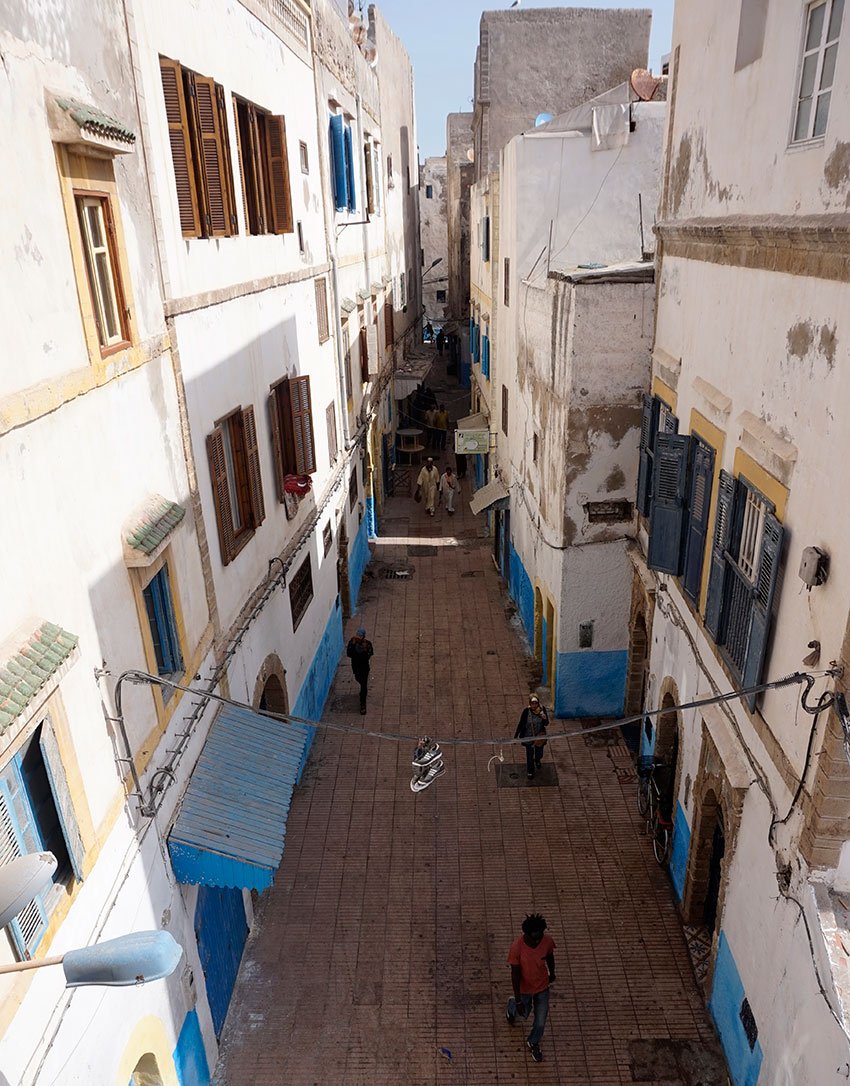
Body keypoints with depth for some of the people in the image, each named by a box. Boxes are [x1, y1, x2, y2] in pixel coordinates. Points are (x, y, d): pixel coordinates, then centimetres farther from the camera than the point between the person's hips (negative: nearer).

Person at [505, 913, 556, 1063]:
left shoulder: (548, 941, -27)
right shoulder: (516, 947, -36)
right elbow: (515, 974, -24)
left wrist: (552, 973, 15)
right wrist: (518, 1001, -18)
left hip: (542, 985, 2)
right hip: (524, 987, -2)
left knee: (541, 1020, 15)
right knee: (523, 1015, 21)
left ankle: (533, 1042, 45)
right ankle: (512, 1005, 56)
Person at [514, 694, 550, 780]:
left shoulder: (542, 709, -17)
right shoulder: (526, 712, -23)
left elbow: (546, 724, -7)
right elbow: (520, 724, -11)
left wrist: (545, 719, -30)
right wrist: (515, 736, -7)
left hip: (539, 737, 2)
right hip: (529, 737, -2)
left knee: (539, 753, 24)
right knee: (529, 755, 11)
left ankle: (537, 760, 61)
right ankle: (530, 772, 37)